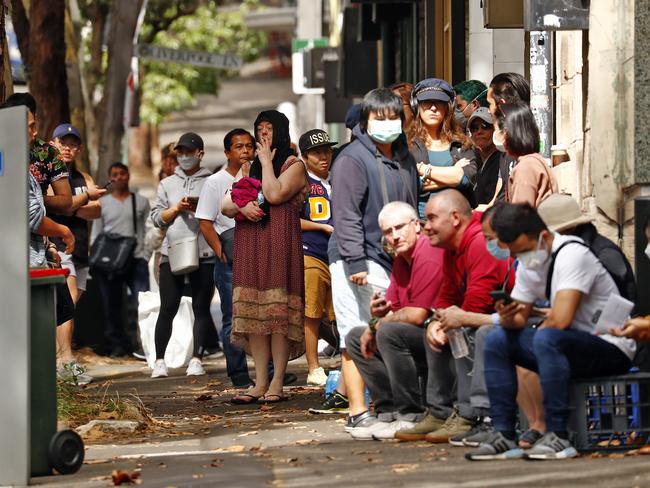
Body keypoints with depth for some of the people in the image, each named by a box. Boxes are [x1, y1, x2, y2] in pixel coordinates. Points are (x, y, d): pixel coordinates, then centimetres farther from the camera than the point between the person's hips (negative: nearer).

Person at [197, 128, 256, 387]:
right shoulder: (216, 182, -1)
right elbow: (205, 223, -5)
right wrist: (220, 252, -15)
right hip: (230, 262, -4)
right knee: (234, 320, -1)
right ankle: (239, 376, 2)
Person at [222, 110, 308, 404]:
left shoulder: (294, 165, 4)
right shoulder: (251, 168, 23)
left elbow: (275, 194, -14)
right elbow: (225, 206, 17)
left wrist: (266, 161, -3)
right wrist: (241, 206, -5)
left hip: (280, 244, -6)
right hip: (250, 245, 6)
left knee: (278, 313, -11)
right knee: (253, 313, -1)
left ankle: (277, 383, -11)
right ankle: (260, 383, -1)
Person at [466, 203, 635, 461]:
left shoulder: (571, 254, -20)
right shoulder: (529, 263, 7)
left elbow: (560, 321, -29)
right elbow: (519, 319, 10)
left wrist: (537, 332, -9)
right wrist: (508, 319, -14)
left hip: (613, 351, -9)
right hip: (571, 344, 9)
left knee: (547, 339, -35)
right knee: (497, 339, 0)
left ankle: (558, 436, -31)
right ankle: (503, 435, -6)